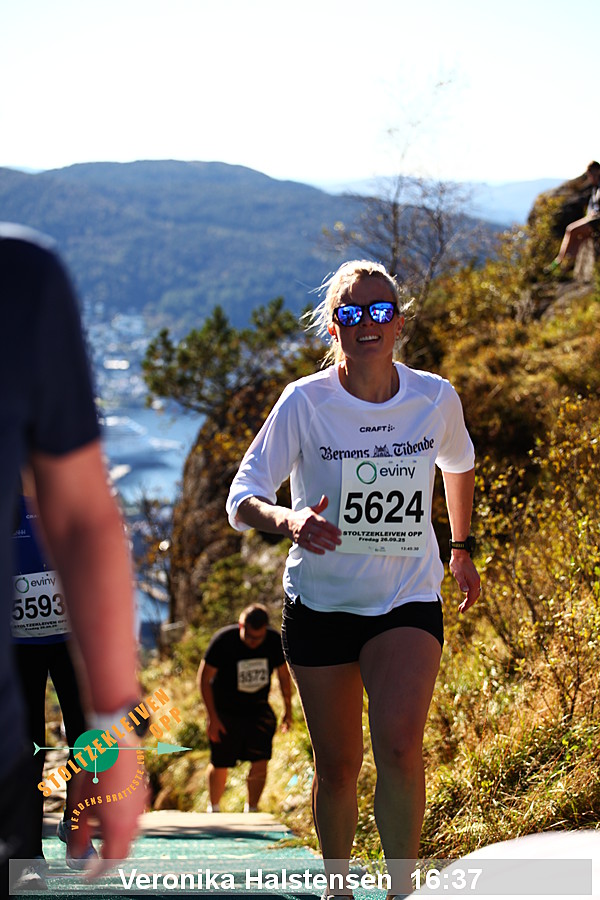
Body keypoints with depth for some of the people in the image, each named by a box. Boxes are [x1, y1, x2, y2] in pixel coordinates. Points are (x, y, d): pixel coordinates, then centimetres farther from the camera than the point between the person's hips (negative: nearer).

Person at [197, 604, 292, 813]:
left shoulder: (275, 642, -13)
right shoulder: (222, 641, -21)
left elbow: (283, 674, 6)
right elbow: (204, 678, -12)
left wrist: (288, 710, 9)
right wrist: (212, 717, -14)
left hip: (258, 710, 2)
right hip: (225, 712, -2)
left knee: (260, 762, -11)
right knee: (220, 765, 6)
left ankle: (251, 810, 3)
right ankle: (213, 809, 29)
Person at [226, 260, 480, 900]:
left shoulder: (437, 399, -5)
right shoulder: (304, 402, -12)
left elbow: (458, 464, 18)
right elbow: (241, 500, -14)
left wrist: (462, 547, 24)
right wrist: (288, 520, -36)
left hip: (409, 600, 0)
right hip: (320, 602, 0)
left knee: (399, 744, -20)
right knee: (337, 767, 6)